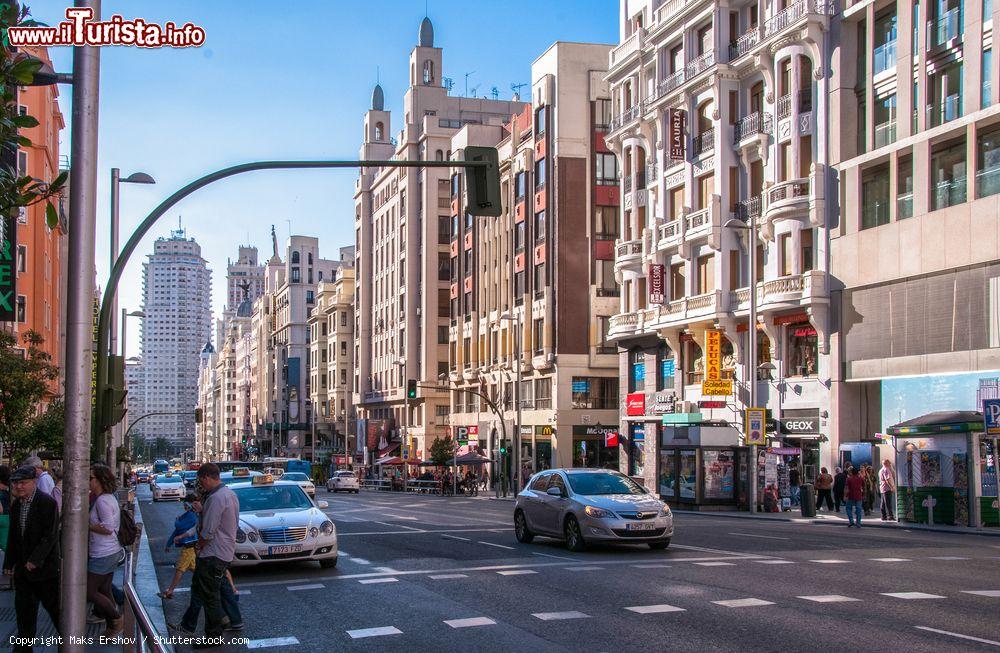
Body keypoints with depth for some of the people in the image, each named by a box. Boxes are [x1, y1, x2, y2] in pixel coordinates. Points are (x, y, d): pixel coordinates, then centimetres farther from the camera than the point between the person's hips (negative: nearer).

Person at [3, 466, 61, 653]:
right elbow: (13, 537, 14)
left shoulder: (47, 503, -15)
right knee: (24, 609, 12)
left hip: (44, 566, -7)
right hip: (23, 568, 7)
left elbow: (50, 535, -18)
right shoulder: (16, 504, 7)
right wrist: (9, 563, 11)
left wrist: (35, 559, -22)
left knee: (54, 606, 4)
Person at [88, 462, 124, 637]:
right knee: (104, 591, 15)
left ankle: (116, 618, 6)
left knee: (89, 591, -3)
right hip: (110, 552, 10)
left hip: (103, 555, -10)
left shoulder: (103, 501, -20)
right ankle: (113, 626, 22)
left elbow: (107, 528, -25)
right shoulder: (108, 498, 12)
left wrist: (86, 524, -16)